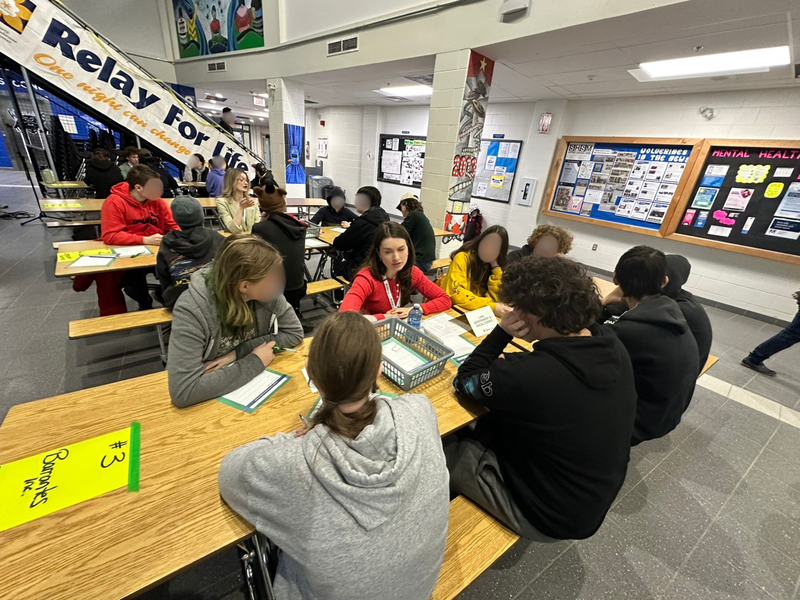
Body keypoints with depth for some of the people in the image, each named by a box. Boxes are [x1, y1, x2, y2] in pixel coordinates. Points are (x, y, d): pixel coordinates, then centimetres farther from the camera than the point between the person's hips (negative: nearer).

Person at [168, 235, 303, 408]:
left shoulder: (266, 292, -15)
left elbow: (294, 333, -7)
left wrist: (239, 353, -17)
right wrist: (254, 362, -24)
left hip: (258, 383, 3)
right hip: (212, 398, -2)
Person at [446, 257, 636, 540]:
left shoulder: (530, 375, -37)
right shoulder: (610, 344, -13)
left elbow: (464, 382, -18)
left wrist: (501, 333, -20)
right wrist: (507, 362, -4)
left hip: (548, 517, -7)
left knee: (439, 448, 7)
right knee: (484, 427, 18)